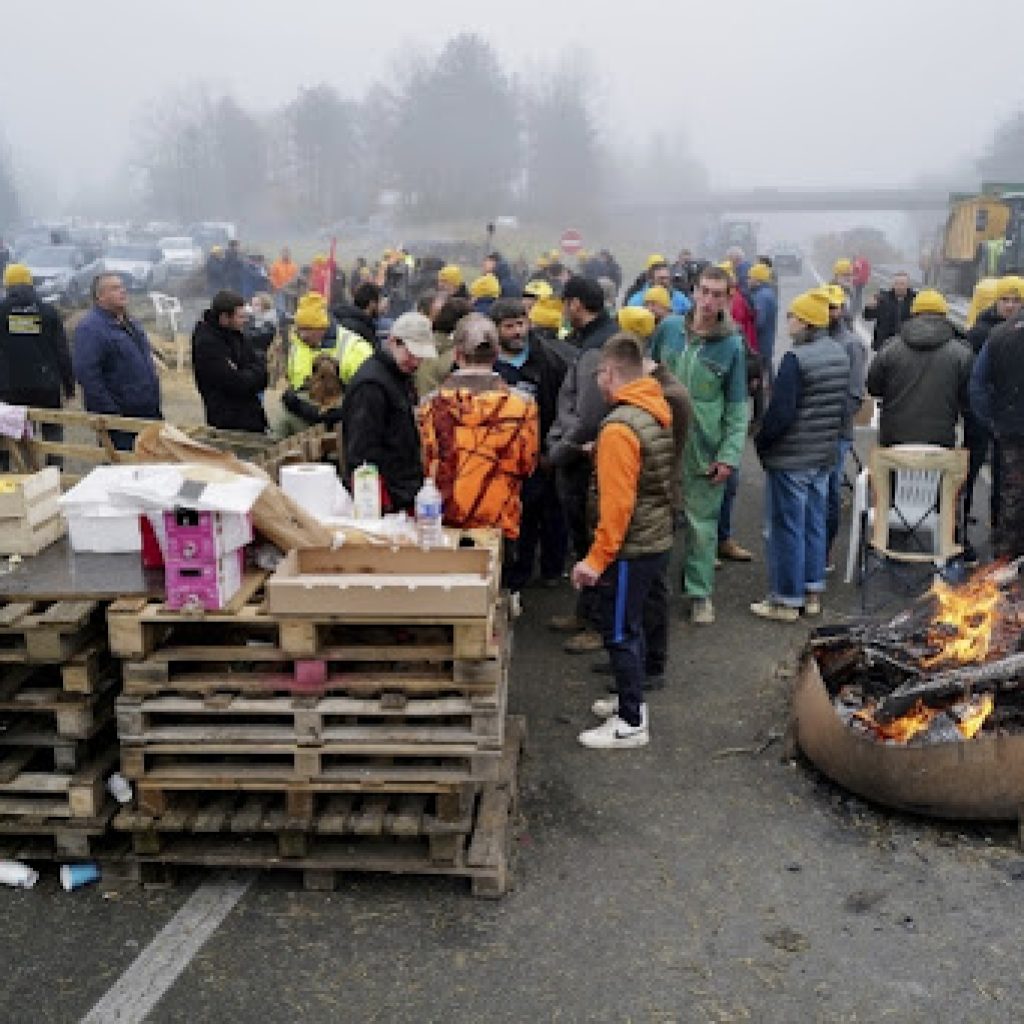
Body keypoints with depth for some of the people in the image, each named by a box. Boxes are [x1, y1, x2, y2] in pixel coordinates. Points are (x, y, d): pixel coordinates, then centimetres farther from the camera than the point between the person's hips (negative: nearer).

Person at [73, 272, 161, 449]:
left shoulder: (131, 323, 16)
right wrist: (111, 414, -24)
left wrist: (156, 407, 19)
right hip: (119, 419, -9)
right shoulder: (90, 328, -13)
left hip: (149, 415, 9)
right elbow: (87, 374, -21)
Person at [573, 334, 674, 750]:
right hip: (657, 539, 9)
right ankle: (631, 699, 37)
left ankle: (632, 723, 13)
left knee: (619, 632, 2)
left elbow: (617, 503, -25)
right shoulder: (657, 411, 5)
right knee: (632, 625, 22)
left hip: (630, 548, -9)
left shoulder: (620, 427, -22)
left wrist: (597, 559, -21)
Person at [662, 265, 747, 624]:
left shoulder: (732, 345, -3)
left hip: (705, 452, -2)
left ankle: (700, 593, 20)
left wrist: (729, 456, -9)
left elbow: (737, 409, -1)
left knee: (702, 524, 6)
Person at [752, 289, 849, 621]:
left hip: (790, 458, -8)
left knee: (785, 528, 2)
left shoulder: (796, 359, -20)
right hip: (824, 456, 8)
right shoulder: (839, 354, 6)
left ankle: (786, 600, 10)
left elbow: (780, 413, -21)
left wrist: (760, 441, -6)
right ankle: (812, 593, 26)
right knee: (814, 524, 16)